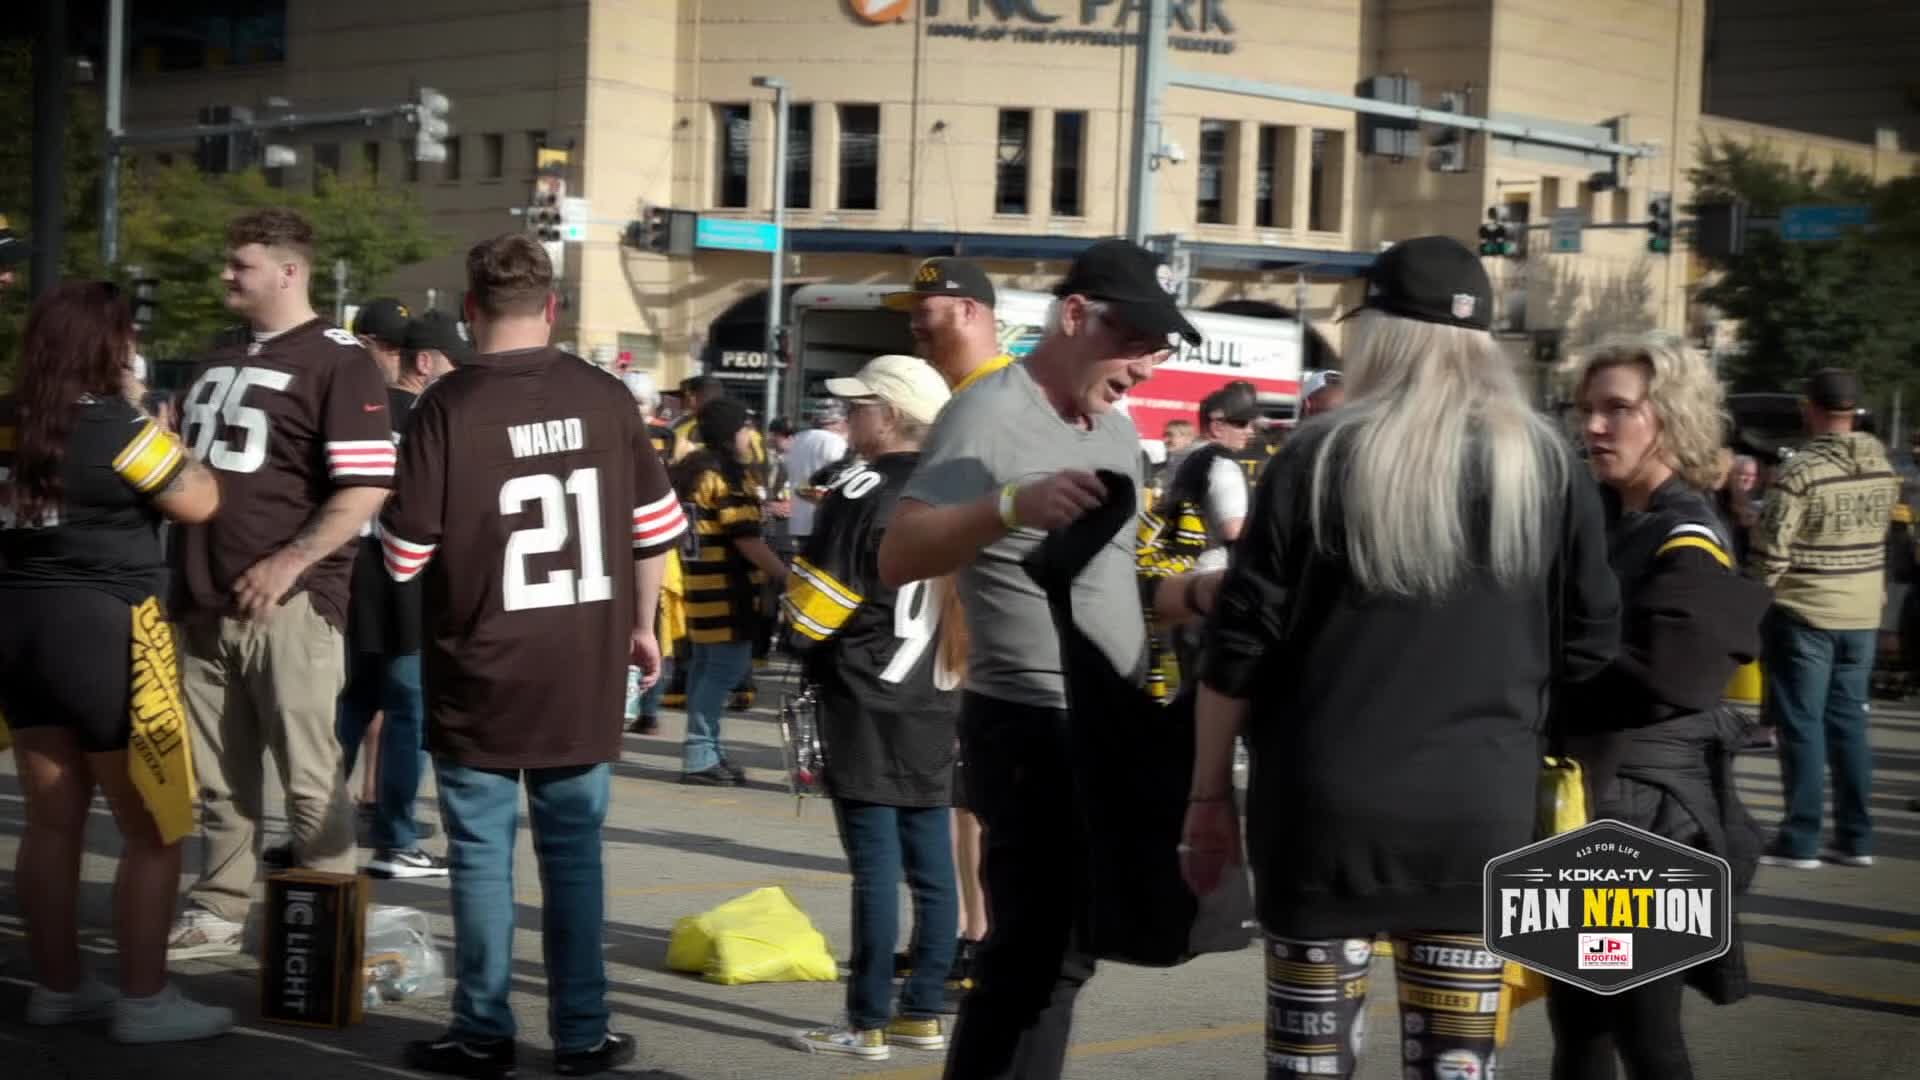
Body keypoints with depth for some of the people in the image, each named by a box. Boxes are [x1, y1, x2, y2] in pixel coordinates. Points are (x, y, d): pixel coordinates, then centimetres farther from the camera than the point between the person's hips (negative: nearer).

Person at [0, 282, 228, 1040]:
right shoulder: (116, 426, -15)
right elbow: (199, 503, -10)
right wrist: (169, 443, 7)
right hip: (104, 634, -7)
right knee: (154, 828, 3)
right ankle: (144, 1002, 4)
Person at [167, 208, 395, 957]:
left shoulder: (337, 361, -5)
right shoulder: (218, 362, 18)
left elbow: (367, 486, -14)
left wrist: (289, 564, -20)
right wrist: (181, 574, 15)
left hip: (287, 604, -7)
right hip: (204, 605, 7)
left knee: (309, 775, -1)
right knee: (218, 776, 12)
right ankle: (218, 913, 20)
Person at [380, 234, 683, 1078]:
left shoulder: (448, 406, -12)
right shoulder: (602, 396, -1)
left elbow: (403, 555, -11)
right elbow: (657, 525, 5)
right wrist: (638, 625, 19)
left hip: (481, 674, -3)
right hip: (585, 673, 3)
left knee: (483, 855, 6)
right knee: (574, 852, 11)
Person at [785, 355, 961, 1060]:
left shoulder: (860, 495, -12)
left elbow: (810, 617, -12)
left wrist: (784, 580, 6)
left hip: (867, 706, -7)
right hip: (936, 705, 7)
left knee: (876, 869, -4)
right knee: (931, 867, 9)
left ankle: (869, 1024, 0)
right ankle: (923, 1013, 15)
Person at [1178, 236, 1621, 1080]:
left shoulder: (1320, 457, -4)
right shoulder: (1545, 464, 2)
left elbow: (1242, 644, -4)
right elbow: (1592, 639, 8)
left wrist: (1209, 792, 5)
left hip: (1325, 801, -2)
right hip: (1481, 809, 2)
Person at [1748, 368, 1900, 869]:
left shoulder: (1800, 472, -19)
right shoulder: (1883, 468, 0)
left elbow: (1770, 551, -17)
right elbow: (1880, 536, 10)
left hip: (1803, 615, -6)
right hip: (1863, 615, 6)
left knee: (1802, 725, 2)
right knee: (1849, 722, 13)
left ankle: (1800, 841, 4)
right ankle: (1856, 837, 17)